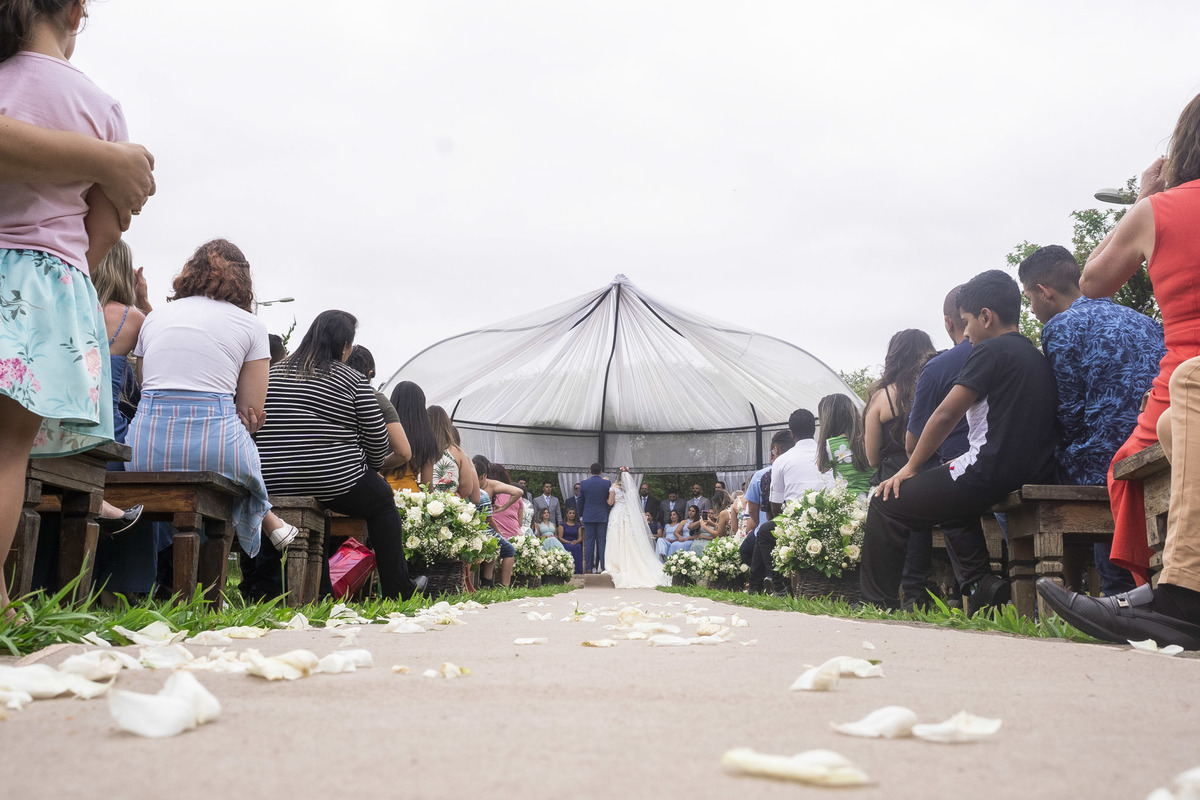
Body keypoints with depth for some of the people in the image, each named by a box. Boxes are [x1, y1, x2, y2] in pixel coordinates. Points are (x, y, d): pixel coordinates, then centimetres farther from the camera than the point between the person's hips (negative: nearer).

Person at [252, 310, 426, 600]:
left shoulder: (275, 372, 10)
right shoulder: (353, 380, -4)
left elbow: (261, 427, 18)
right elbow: (377, 441, -3)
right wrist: (372, 467, 19)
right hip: (335, 484, -5)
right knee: (382, 500, 20)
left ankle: (263, 582, 28)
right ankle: (398, 589, 21)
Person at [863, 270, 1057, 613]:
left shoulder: (991, 351, -9)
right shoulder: (1036, 356, 17)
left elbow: (945, 416, -10)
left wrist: (910, 468, 0)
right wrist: (963, 463, 26)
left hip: (990, 476, -9)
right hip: (1033, 477, 9)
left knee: (887, 504, 3)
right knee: (955, 500, 36)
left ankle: (877, 604, 6)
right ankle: (981, 583, 17)